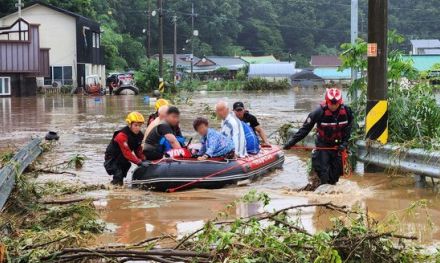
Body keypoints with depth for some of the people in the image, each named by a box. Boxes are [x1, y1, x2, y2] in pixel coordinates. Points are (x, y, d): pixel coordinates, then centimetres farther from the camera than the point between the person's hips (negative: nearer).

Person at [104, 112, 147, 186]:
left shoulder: (139, 135, -5)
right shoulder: (122, 136, -28)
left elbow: (138, 151, 2)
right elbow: (127, 153, -35)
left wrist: (144, 160, -15)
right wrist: (139, 162, -42)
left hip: (122, 160, 8)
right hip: (112, 159, -8)